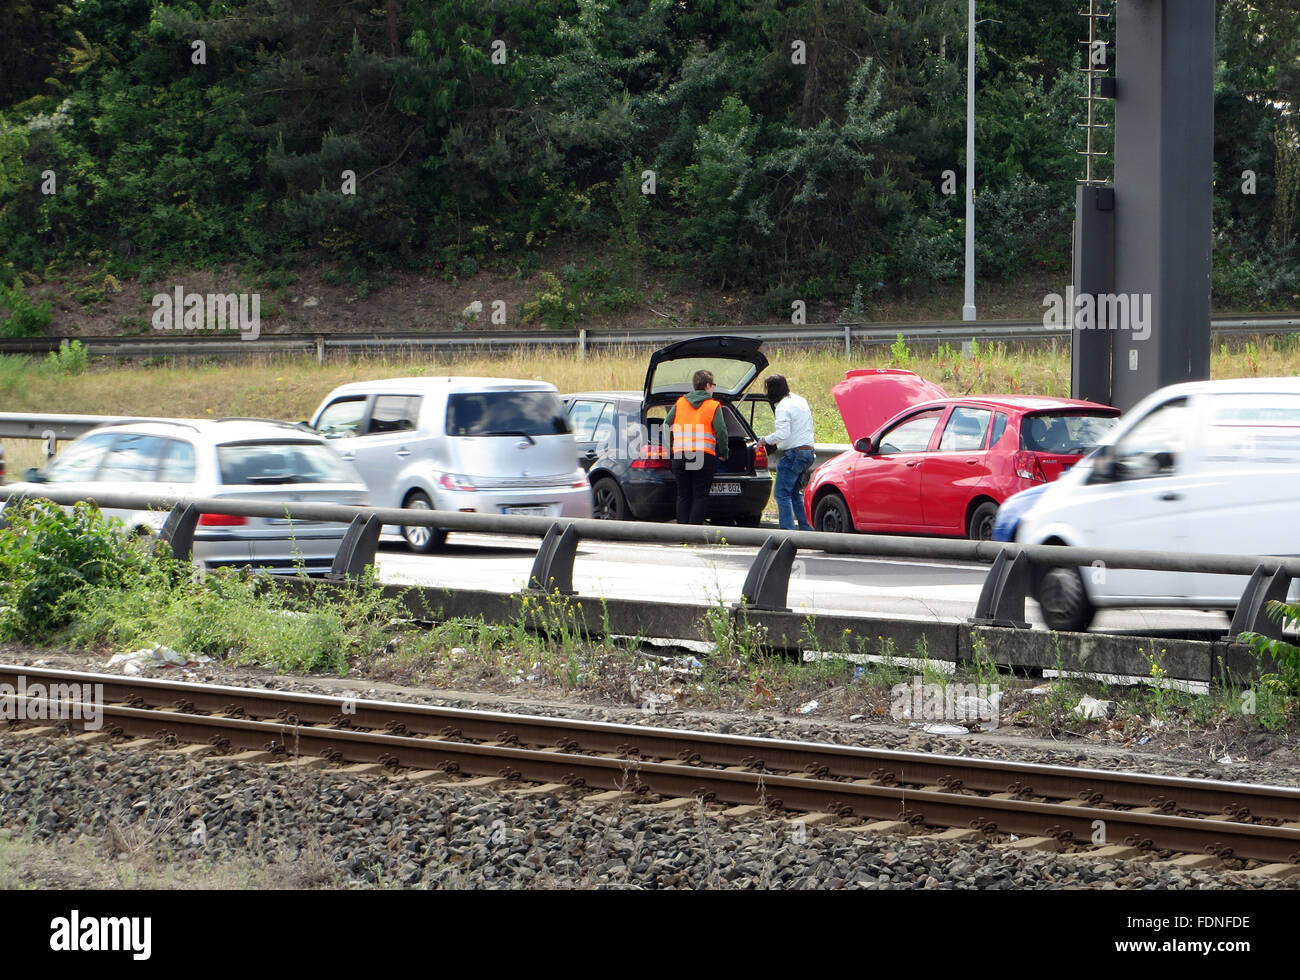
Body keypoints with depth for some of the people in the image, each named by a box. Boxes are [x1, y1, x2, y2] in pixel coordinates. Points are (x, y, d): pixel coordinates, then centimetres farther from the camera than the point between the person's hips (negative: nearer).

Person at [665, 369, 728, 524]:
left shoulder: (680, 403, 10)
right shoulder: (714, 406, -1)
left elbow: (666, 426, 10)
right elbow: (721, 431, -7)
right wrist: (723, 453, 4)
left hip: (680, 455, 3)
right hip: (705, 456, -3)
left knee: (683, 496, 11)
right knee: (700, 496, 1)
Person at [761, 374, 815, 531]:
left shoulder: (783, 407, -14)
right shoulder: (800, 401, 14)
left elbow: (783, 434, -26)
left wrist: (765, 440, -11)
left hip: (793, 452, -9)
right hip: (808, 451, 9)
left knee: (782, 493, -7)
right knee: (795, 492, 19)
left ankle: (787, 529, -15)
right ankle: (806, 527, 17)